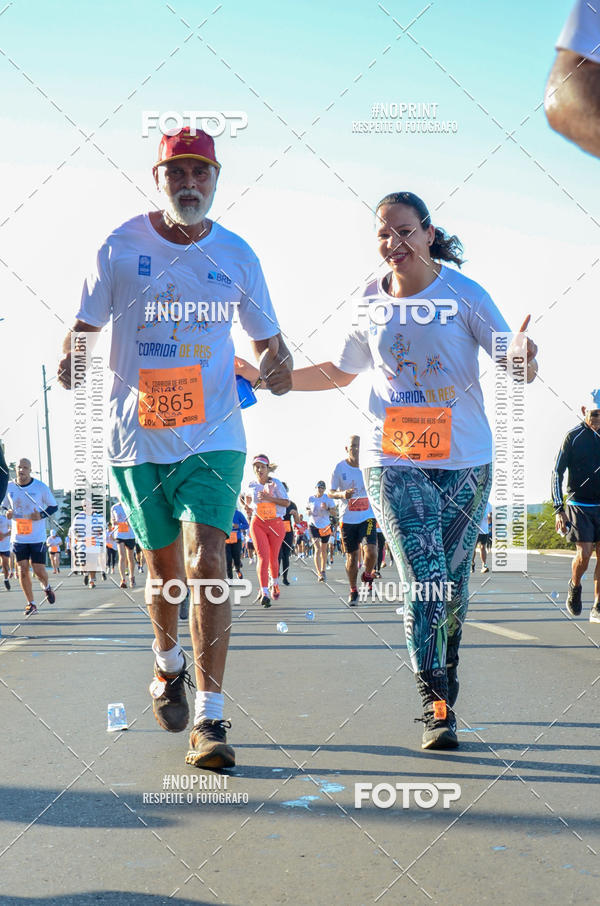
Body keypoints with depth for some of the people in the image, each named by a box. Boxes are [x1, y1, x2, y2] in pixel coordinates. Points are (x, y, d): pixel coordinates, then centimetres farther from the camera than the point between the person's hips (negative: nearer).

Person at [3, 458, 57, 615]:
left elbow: (54, 506, 2)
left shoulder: (41, 487, -7)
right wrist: (8, 513, -7)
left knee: (39, 570, -1)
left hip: (37, 537, -2)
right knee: (22, 571, 0)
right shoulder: (9, 487, 2)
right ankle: (31, 604, 12)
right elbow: (5, 506, 17)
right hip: (18, 536, 2)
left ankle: (46, 587, 34)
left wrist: (41, 515, -17)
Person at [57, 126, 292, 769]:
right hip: (137, 438, 1)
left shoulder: (236, 255, 4)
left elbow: (266, 338, 12)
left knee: (206, 563, -15)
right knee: (165, 571, 12)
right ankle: (168, 666, 43)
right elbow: (85, 325, 5)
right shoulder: (121, 247, 0)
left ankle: (209, 718, -9)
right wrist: (70, 358, -17)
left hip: (213, 437, 0)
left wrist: (277, 367, -10)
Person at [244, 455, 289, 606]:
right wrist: (250, 508, 7)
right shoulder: (251, 485, 4)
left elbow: (286, 502, -8)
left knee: (273, 557, 10)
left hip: (276, 523, 0)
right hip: (257, 523, 0)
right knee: (262, 556, -15)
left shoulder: (275, 483, -4)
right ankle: (264, 592, -21)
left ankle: (274, 584, 39)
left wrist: (269, 498, -19)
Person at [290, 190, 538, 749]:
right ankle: (436, 708, -3)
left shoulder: (464, 294, -4)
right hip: (393, 461, 0)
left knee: (451, 583, 8)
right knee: (424, 583, -11)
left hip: (464, 461, 0)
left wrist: (524, 358, -29)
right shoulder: (371, 302, 5)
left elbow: (512, 361, -5)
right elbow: (341, 371, 19)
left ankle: (443, 686, 31)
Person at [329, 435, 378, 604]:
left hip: (368, 516, 0)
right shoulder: (340, 467, -3)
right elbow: (330, 492, 3)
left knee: (371, 551, -17)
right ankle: (353, 591, 23)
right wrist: (342, 494, -18)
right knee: (351, 555, 6)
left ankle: (368, 575, 15)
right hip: (347, 519, 0)